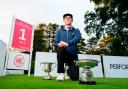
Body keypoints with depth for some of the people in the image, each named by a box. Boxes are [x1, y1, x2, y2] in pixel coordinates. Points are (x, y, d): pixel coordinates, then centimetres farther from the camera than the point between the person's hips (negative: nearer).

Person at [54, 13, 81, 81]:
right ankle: (61, 73, -20)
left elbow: (77, 38, -16)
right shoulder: (59, 31, 12)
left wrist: (68, 43, -35)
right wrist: (59, 44, -23)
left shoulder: (76, 30, 8)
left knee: (75, 77, -12)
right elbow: (55, 43, 3)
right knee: (60, 48, -36)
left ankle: (69, 71, 27)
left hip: (72, 55, 0)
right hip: (63, 55, 0)